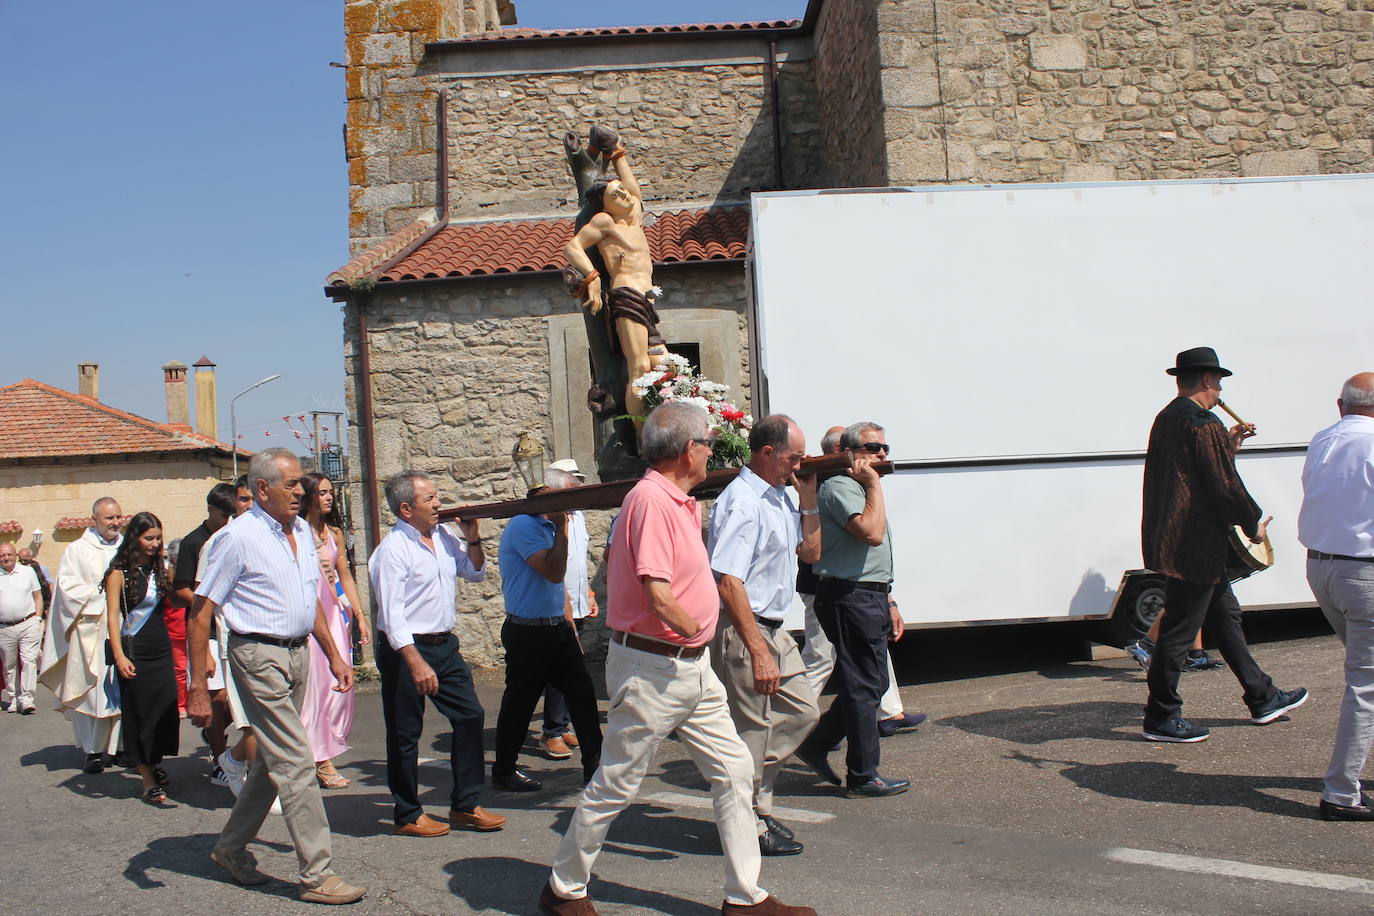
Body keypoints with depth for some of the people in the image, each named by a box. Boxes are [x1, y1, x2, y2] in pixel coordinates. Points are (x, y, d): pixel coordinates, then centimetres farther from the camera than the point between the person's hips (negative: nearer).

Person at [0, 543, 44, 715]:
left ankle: (26, 699, -11)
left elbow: (38, 596, 13)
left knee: (29, 660, -10)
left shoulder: (28, 571, 8)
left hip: (28, 624, -1)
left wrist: (38, 618, 4)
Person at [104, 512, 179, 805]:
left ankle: (154, 764, 24)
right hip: (135, 652, -5)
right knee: (140, 716, -1)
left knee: (167, 712, 3)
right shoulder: (120, 572, -5)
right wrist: (119, 655, -17)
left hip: (162, 648, 5)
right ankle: (148, 782, 4)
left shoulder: (159, 568, 10)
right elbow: (112, 615, -9)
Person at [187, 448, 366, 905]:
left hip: (297, 654, 8)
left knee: (273, 760, 16)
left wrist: (334, 654, 19)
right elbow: (200, 614, -11)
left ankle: (231, 847, 33)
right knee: (296, 764, -7)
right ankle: (316, 876, -1)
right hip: (259, 656, -8)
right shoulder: (239, 537, -13)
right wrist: (197, 688, -14)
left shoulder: (301, 530, 10)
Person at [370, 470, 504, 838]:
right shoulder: (393, 549, -16)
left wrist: (472, 539, 3)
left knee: (470, 716, 7)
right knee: (405, 734, 4)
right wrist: (416, 663, -26)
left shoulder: (442, 536, 7)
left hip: (445, 645, 8)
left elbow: (476, 573, 21)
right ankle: (407, 815, 17)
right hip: (407, 649, -8)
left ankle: (465, 805, 18)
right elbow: (392, 615, -20)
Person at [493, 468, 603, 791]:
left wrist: (570, 627, 20)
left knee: (582, 694, 4)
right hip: (527, 633, -8)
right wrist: (562, 528, -20)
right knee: (519, 704, 4)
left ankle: (595, 764, 10)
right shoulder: (523, 526, -15)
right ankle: (504, 771, 18)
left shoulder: (549, 526, 14)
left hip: (557, 629, 9)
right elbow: (554, 572, -24)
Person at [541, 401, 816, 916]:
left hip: (693, 666, 9)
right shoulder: (651, 501, -19)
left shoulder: (680, 502, 11)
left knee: (734, 771, 9)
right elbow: (658, 594, -25)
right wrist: (695, 630, -9)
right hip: (652, 668, -9)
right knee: (615, 786, 4)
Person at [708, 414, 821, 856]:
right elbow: (728, 582, -28)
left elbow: (810, 552, 21)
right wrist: (758, 652, -30)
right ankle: (749, 827, 16)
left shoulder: (780, 497, 11)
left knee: (802, 712, 17)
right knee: (753, 732, 1)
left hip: (775, 631, 10)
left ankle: (757, 801, 28)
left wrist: (808, 499, 7)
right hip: (745, 633, -10)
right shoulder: (742, 503, -20)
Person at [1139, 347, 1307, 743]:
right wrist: (1253, 524, -4)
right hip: (1193, 547, -11)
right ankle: (1160, 717, 7)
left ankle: (1262, 698, 30)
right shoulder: (1202, 424, -18)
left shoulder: (1167, 418, 13)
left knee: (1225, 614, 19)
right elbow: (1225, 486, -19)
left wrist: (1226, 446, 20)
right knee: (1180, 630, -2)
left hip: (1170, 541, 11)